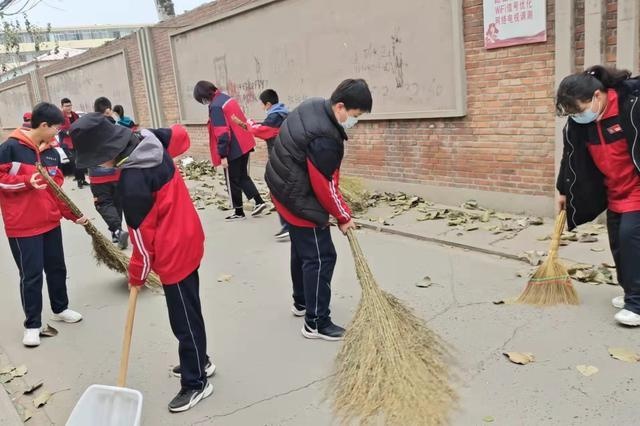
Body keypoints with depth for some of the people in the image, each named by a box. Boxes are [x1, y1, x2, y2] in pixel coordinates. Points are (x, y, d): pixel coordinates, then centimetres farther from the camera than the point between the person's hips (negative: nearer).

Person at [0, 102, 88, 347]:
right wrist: (27, 181, -22)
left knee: (57, 269, 17)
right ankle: (32, 324, 18)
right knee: (31, 276, 2)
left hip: (51, 223, 6)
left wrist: (73, 215, 5)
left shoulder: (52, 153, 6)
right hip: (23, 227, -6)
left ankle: (60, 309, 38)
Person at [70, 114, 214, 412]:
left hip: (174, 254, -10)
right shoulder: (151, 140, -6)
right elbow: (180, 136, 15)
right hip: (188, 240, 10)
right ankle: (198, 361, 42)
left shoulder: (132, 183, -29)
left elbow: (144, 236, -19)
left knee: (184, 320, 6)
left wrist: (137, 274, -2)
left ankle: (195, 383, 22)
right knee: (188, 312, 24)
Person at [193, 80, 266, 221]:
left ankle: (239, 212, 16)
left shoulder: (215, 106, -19)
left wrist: (223, 155, -19)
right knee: (243, 177, 19)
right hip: (244, 145, 9)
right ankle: (259, 201, 14)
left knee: (233, 182, 6)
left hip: (233, 150, -9)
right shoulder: (227, 98, 9)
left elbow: (222, 133, -23)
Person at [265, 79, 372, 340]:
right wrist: (343, 216, -7)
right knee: (320, 257, -3)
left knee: (302, 249, 23)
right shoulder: (325, 139, -30)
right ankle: (316, 323, 7)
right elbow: (325, 186, -22)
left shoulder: (313, 106, 0)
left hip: (284, 188, 10)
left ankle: (302, 302, 41)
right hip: (299, 198, -10)